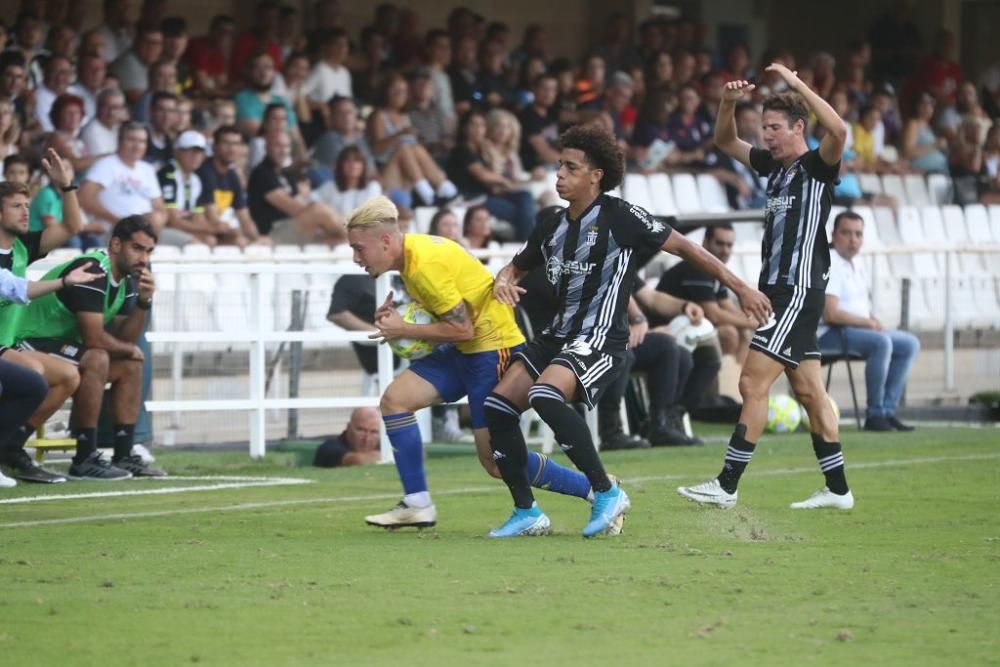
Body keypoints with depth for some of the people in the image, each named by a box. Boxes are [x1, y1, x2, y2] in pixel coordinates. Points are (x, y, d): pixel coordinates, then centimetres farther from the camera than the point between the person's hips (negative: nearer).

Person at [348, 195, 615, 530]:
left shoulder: (424, 264, -23)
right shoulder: (411, 250, 6)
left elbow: (462, 328, -22)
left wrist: (404, 330, -12)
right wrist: (399, 312, 2)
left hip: (493, 348, -10)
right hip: (465, 351, 10)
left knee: (497, 460, -8)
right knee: (394, 399, 0)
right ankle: (417, 505, 4)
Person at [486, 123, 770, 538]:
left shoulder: (619, 217, -9)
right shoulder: (552, 224, 11)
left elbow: (683, 247, -7)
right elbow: (518, 266, 26)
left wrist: (740, 288, -8)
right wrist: (504, 281, 1)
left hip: (600, 337, -8)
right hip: (559, 333, 8)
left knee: (545, 397, -31)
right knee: (498, 405, -4)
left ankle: (607, 493, -18)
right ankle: (527, 514, 5)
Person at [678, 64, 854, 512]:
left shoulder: (818, 166, -9)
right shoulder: (773, 165, 14)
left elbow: (839, 130, -30)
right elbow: (726, 142, 23)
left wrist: (797, 84, -27)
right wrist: (729, 103, 3)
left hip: (799, 291, -9)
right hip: (776, 290, 9)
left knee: (753, 383, -11)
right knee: (808, 390, 9)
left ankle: (727, 485, -9)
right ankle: (837, 489, 13)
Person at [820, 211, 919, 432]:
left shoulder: (855, 265, 18)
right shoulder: (829, 264, -14)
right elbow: (831, 314, -23)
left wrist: (874, 321, 0)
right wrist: (869, 323, -13)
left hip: (859, 329, 10)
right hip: (828, 334, -10)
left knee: (909, 344, 4)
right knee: (881, 342, -32)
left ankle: (887, 412, -3)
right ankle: (875, 415, -25)